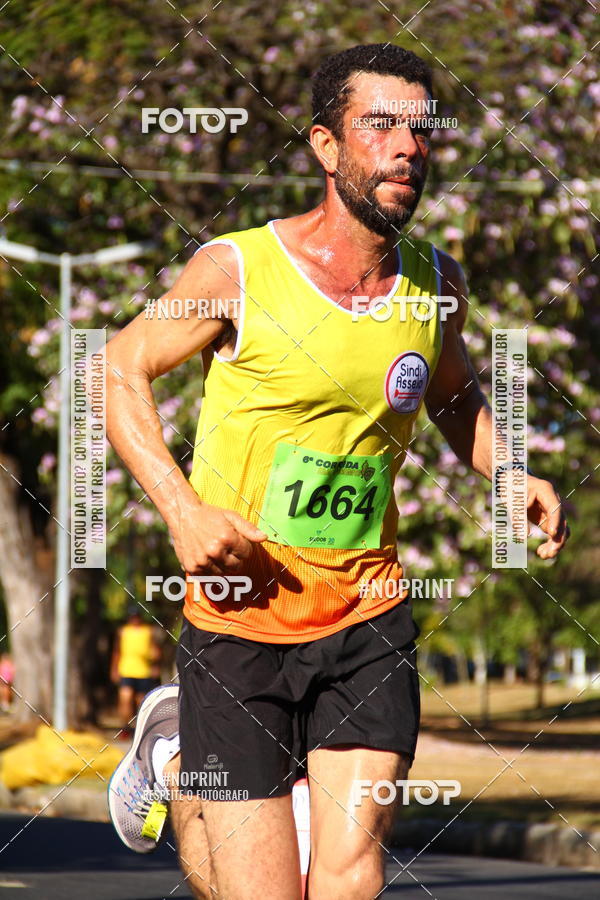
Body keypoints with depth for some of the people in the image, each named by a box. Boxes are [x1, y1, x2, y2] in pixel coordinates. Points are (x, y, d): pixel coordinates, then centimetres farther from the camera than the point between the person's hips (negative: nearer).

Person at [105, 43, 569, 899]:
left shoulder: (436, 283, 2)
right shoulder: (237, 270, -11)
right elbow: (121, 369, 1)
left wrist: (514, 473, 2)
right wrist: (182, 509, -13)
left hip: (368, 616, 3)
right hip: (241, 615, -3)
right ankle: (176, 765, 34)